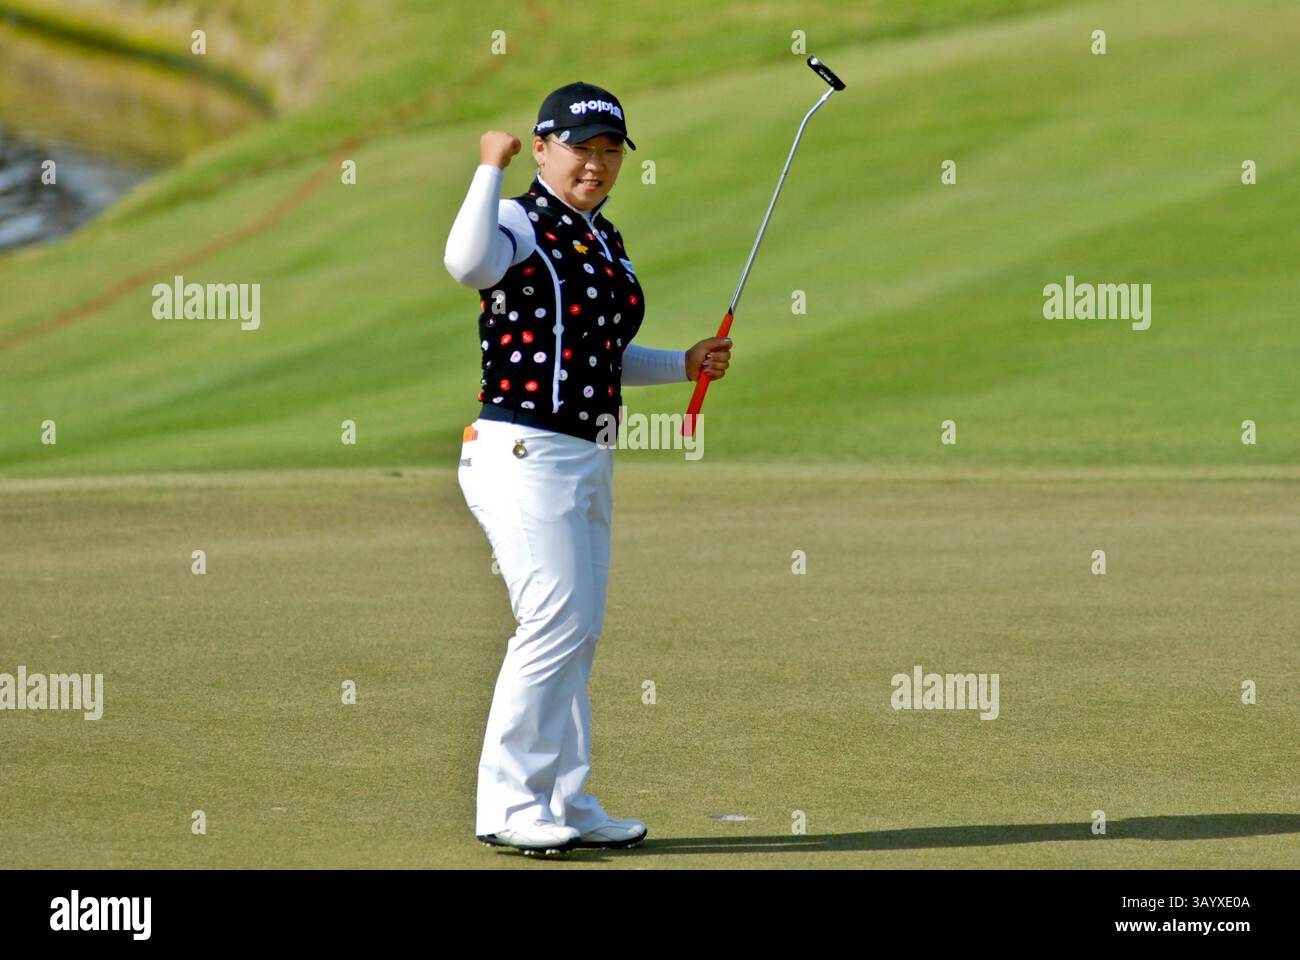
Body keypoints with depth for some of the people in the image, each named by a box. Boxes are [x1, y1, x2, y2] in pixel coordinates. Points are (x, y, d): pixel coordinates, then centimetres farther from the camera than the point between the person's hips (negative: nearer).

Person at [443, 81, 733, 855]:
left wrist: (684, 365, 15)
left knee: (579, 633, 13)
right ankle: (508, 805, -7)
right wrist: (491, 168, -25)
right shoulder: (520, 224, -9)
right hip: (526, 453, -9)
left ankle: (568, 802, 21)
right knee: (556, 622, -13)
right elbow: (466, 263, -35)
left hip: (588, 463, 9)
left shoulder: (606, 240, 17)